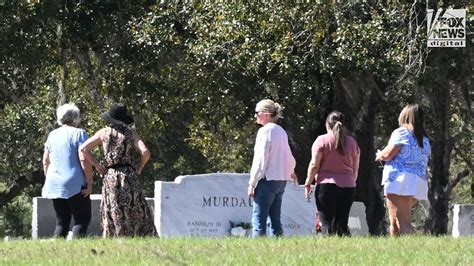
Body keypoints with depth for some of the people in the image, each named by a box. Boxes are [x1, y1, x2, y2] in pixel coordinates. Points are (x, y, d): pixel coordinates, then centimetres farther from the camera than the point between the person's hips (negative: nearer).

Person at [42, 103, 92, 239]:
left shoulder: (52, 135, 13)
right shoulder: (79, 134, -6)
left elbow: (45, 161, 17)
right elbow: (84, 159, -14)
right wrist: (89, 182, -10)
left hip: (54, 185, 6)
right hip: (75, 185, -6)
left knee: (61, 222, 10)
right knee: (82, 219, -3)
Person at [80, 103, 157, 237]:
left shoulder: (104, 133, 4)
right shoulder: (130, 133, 0)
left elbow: (84, 148, -1)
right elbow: (145, 152, -11)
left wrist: (97, 165, 4)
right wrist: (140, 166, 5)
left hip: (110, 177, 1)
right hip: (128, 175, -1)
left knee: (114, 216, 2)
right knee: (137, 214, 4)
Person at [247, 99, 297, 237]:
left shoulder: (265, 131, -11)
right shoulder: (281, 131, 13)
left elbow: (261, 159, -15)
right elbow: (289, 156, 23)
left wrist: (252, 183, -12)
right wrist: (291, 172, 43)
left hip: (267, 179, -9)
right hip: (281, 179, 9)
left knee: (258, 220, -10)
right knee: (275, 221, 10)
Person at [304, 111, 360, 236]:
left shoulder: (322, 140, -2)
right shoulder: (351, 142, 10)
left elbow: (314, 165, -5)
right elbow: (355, 168, 14)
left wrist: (307, 184, 3)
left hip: (326, 185, -4)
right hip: (348, 186, 4)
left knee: (326, 224, -6)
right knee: (342, 224, 8)